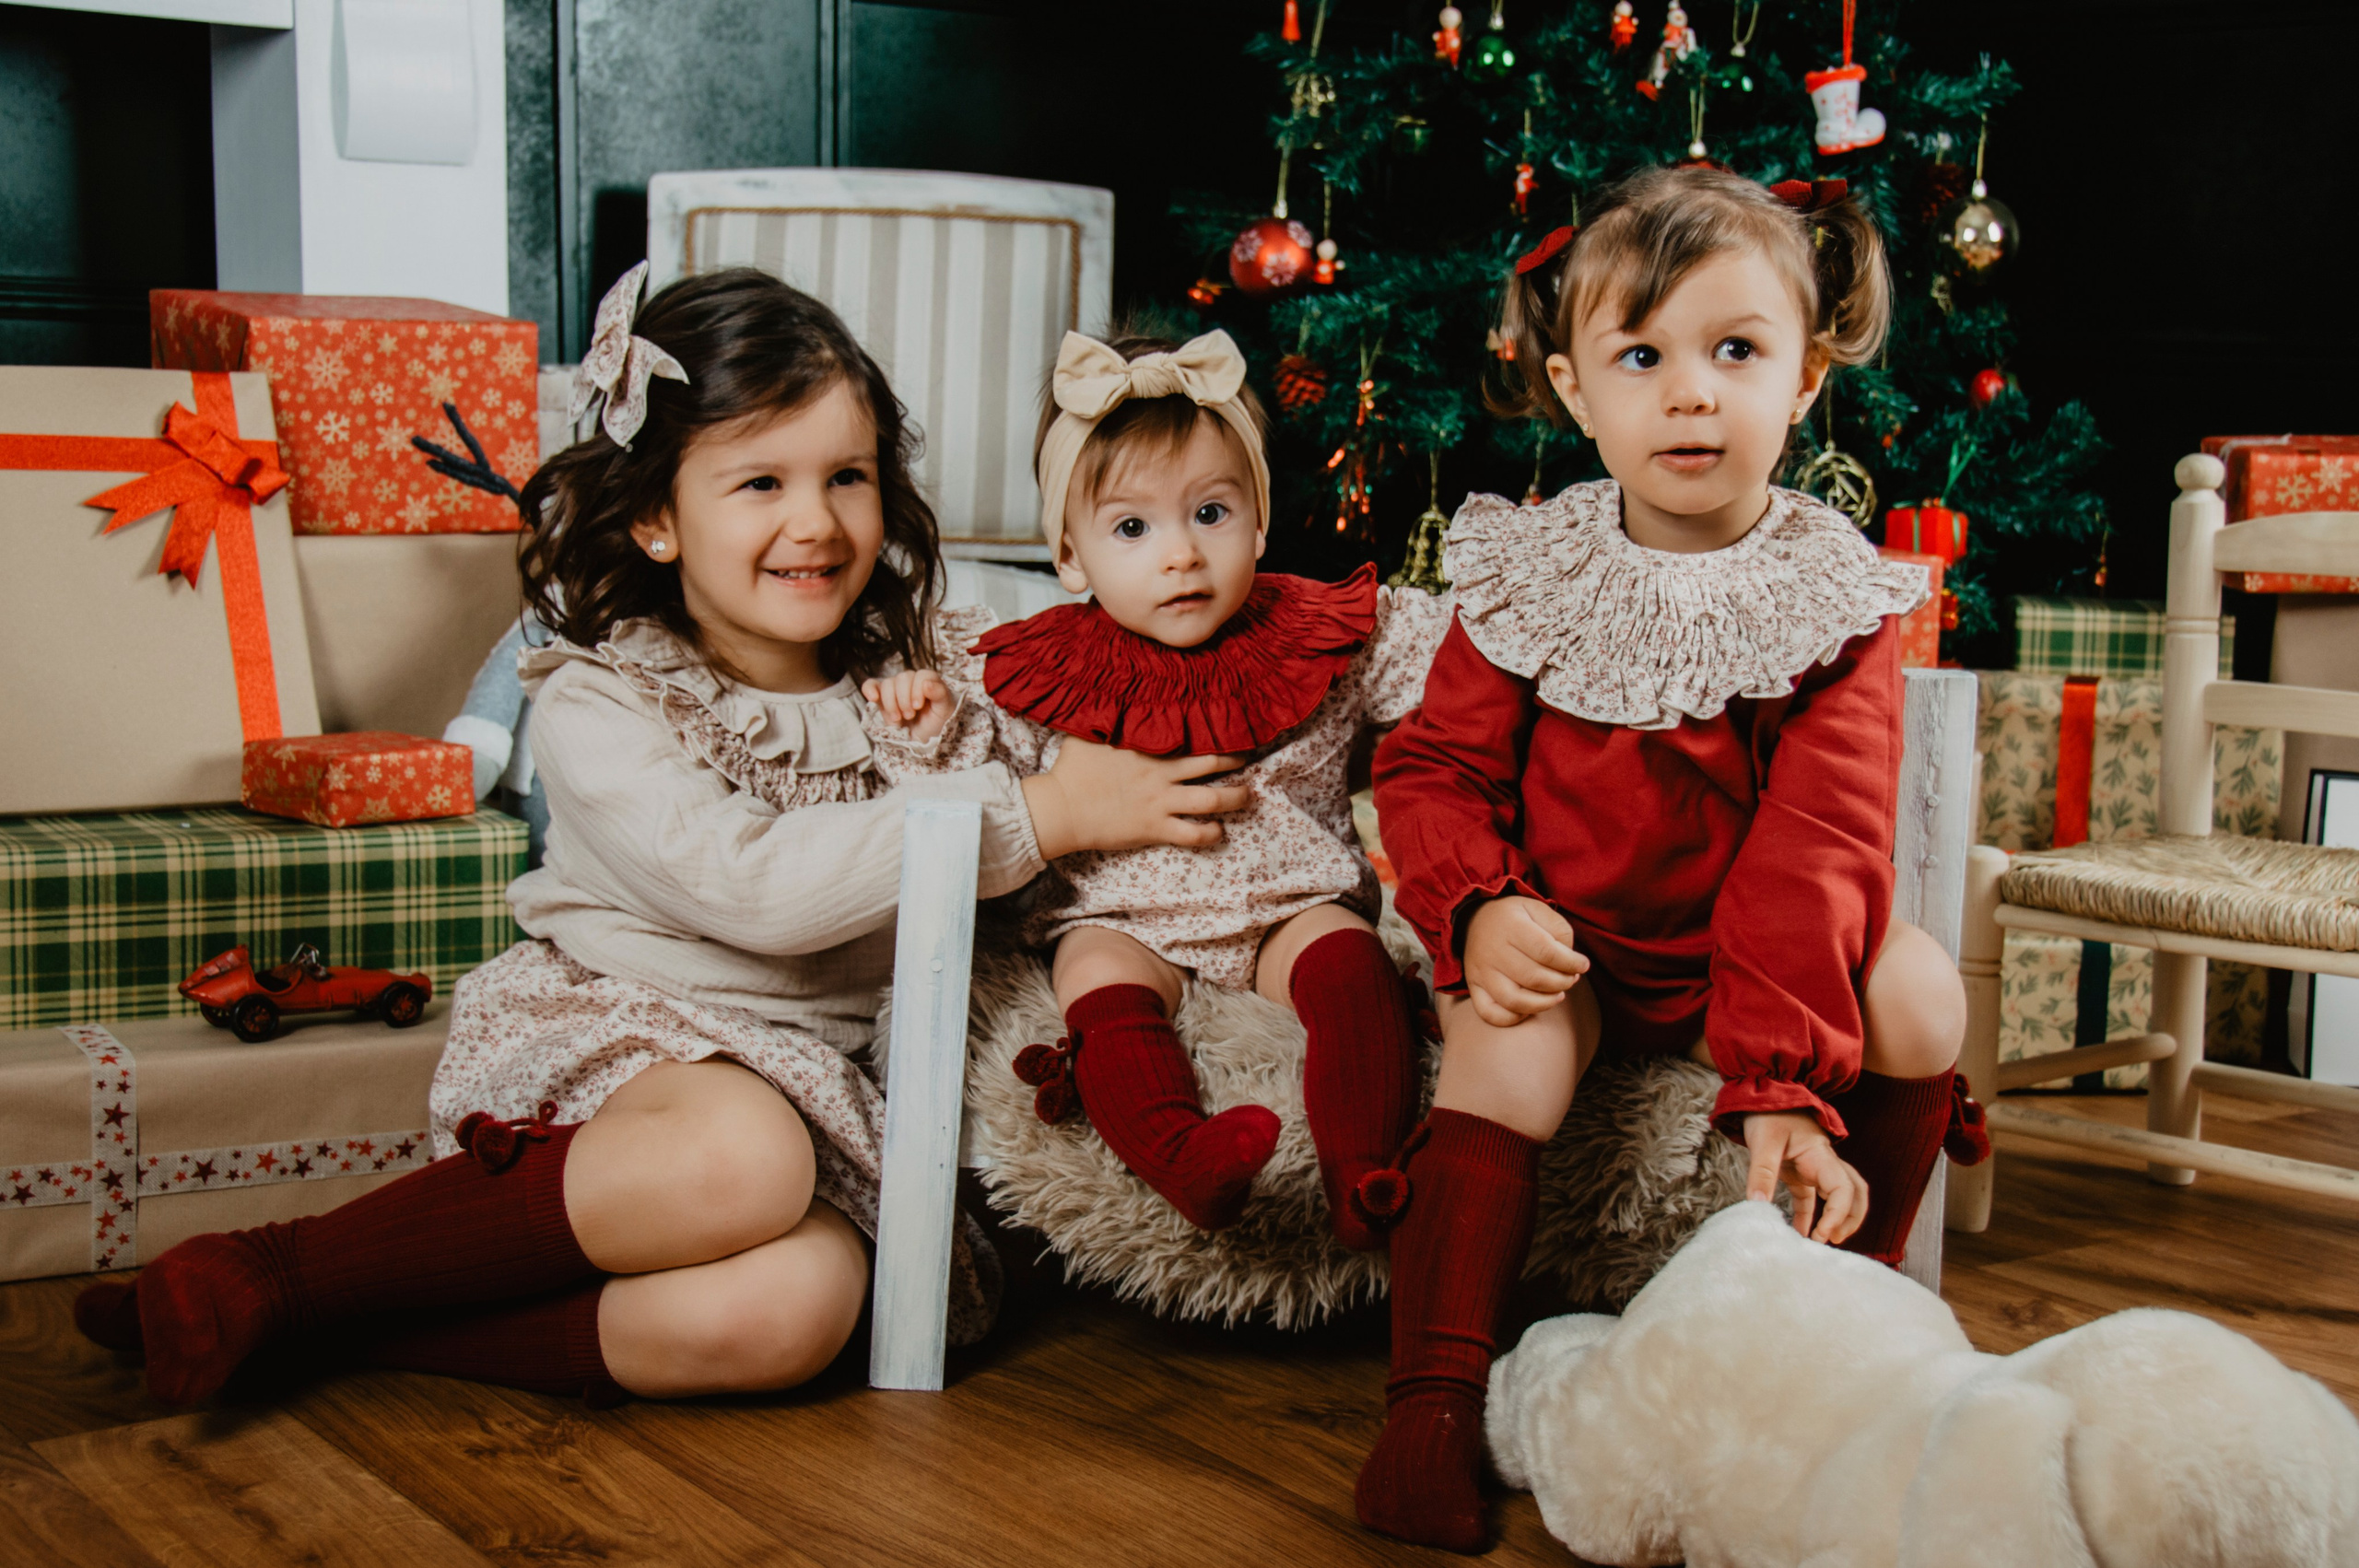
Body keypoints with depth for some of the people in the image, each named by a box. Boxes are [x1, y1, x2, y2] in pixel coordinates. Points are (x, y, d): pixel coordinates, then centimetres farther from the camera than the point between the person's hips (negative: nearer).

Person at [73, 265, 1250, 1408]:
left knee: (791, 1308, -32)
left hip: (806, 1082, 4)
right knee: (741, 1158, -40)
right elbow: (752, 885, -20)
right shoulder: (597, 703, -7)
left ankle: (351, 1326, -19)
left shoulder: (907, 688, 9)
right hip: (601, 1040, -4)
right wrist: (1035, 816, -20)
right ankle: (270, 1273, -23)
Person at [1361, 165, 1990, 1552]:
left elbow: (1815, 852, -19)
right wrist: (1479, 909, -24)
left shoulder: (1833, 605, -10)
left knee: (1917, 992, -24)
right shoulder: (1530, 583, -5)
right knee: (1509, 1042, -30)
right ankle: (1437, 1396, -23)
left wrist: (1781, 1085, -29)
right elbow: (1434, 767, -1)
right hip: (1568, 945, 0)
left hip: (1753, 957, 1)